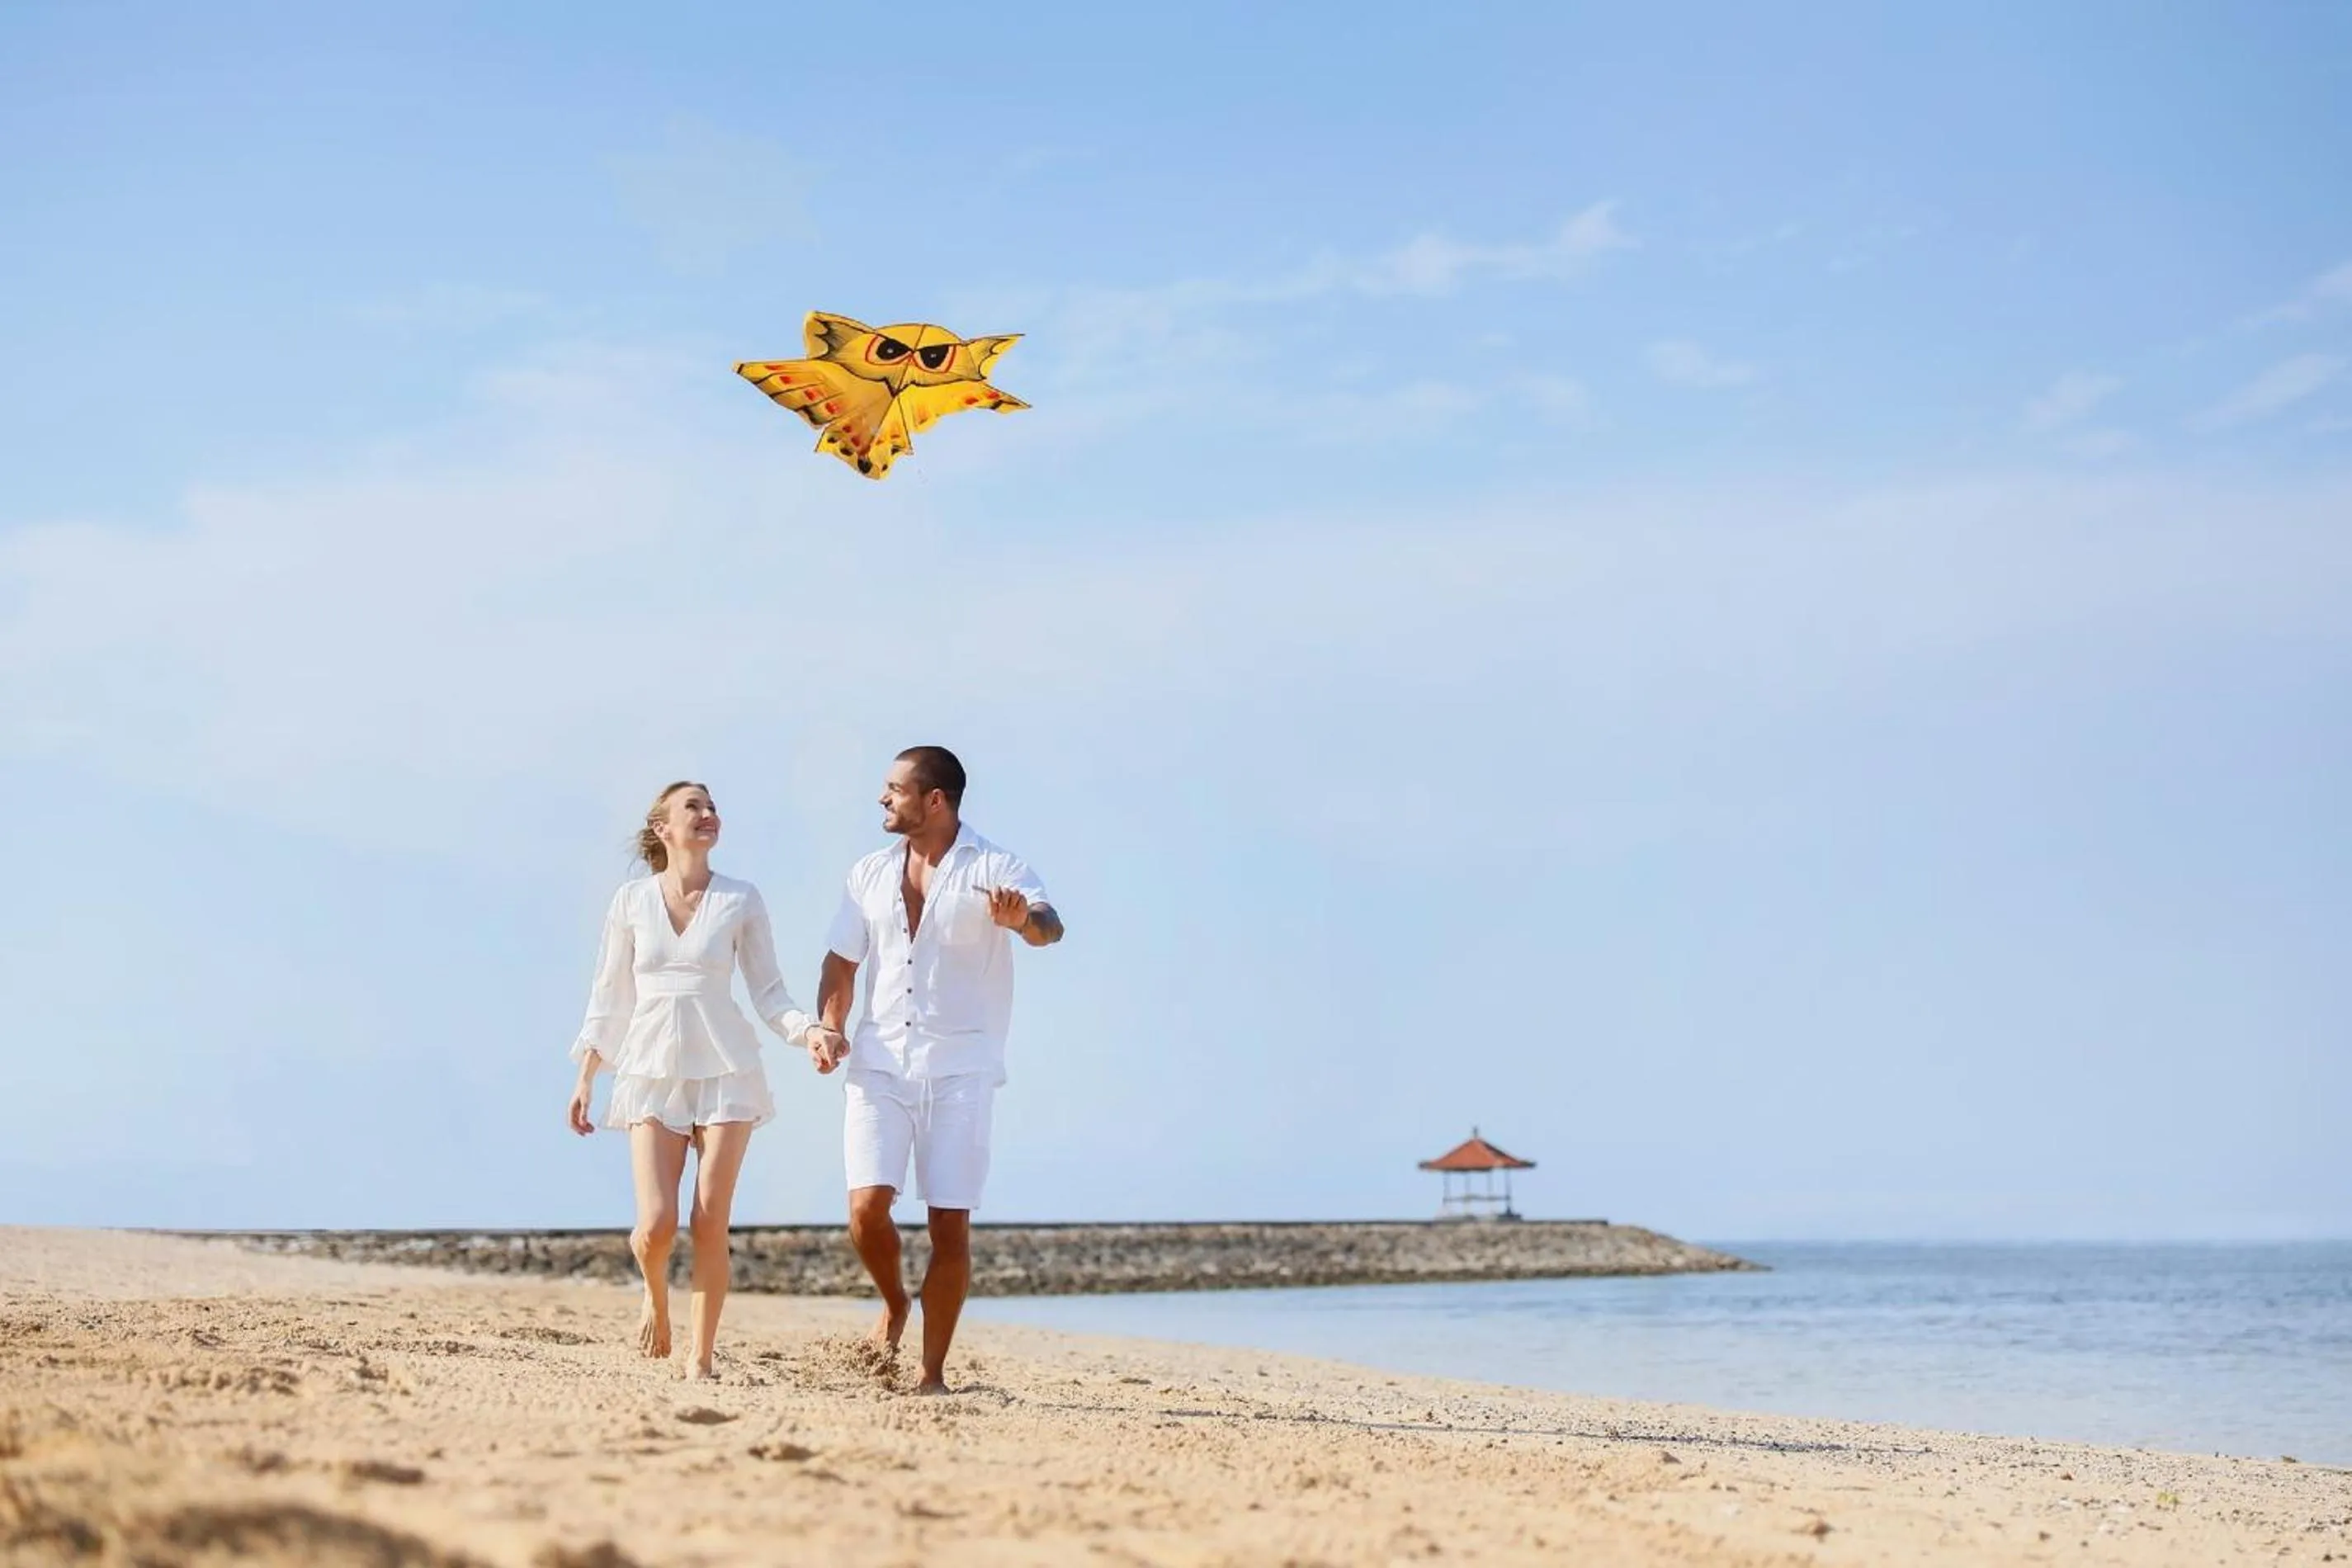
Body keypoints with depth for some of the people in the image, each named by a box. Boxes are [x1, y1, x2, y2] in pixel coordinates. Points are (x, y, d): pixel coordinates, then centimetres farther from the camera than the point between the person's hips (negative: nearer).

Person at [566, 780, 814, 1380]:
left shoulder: (741, 901, 3)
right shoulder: (631, 900, 4)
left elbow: (769, 993, 5)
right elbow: (611, 995, 9)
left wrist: (808, 1031, -13)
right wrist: (586, 1077, 5)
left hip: (726, 1070, 0)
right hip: (653, 1071, 0)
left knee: (710, 1225, -4)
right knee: (657, 1224, -11)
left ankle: (700, 1363, 7)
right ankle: (656, 1300, 24)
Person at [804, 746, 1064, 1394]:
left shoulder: (996, 871, -4)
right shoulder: (870, 873, 12)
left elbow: (1048, 927, -22)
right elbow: (843, 961, 16)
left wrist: (1023, 920, -46)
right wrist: (827, 1025, -2)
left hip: (960, 1069, -3)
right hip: (880, 1064, 3)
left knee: (950, 1224, -4)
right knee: (866, 1208, -10)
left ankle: (933, 1374, 7)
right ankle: (894, 1304, 20)